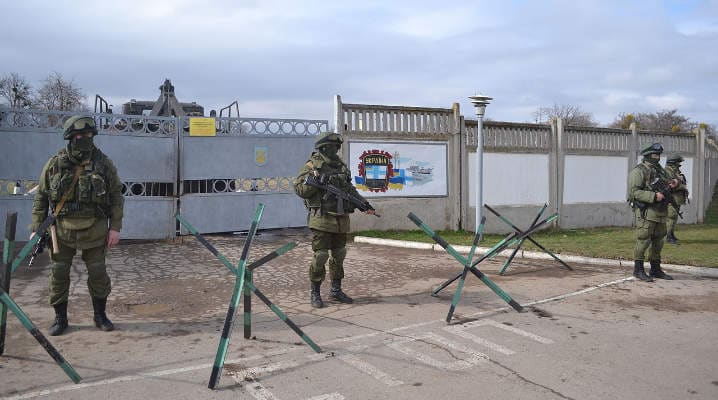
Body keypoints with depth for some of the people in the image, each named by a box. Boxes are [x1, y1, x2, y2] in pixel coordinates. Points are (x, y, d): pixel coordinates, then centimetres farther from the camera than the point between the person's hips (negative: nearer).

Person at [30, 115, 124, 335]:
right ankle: (60, 318, 21)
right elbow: (40, 198, 5)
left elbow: (116, 196, 0)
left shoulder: (103, 163, -3)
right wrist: (36, 229, 2)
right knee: (59, 274, 5)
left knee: (98, 274, 5)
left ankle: (100, 315, 22)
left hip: (94, 231, 0)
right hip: (63, 230, 1)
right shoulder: (54, 164, -2)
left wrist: (115, 227, -4)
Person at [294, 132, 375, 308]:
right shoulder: (312, 166, -4)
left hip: (341, 220, 7)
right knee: (320, 255, -6)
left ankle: (336, 290, 24)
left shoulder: (341, 166, 15)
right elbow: (299, 189, -8)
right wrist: (315, 180, -22)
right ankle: (315, 293, 7)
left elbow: (351, 190, 20)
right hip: (322, 219, -7)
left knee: (339, 255, 12)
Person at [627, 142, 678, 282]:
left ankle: (656, 269, 22)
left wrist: (673, 184, 2)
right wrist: (654, 196, -23)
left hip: (661, 213, 8)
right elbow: (634, 192, -16)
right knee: (643, 241, -5)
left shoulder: (660, 170, 16)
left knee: (658, 242, 13)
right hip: (646, 212, -8)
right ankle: (638, 270, 4)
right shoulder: (639, 171, -9)